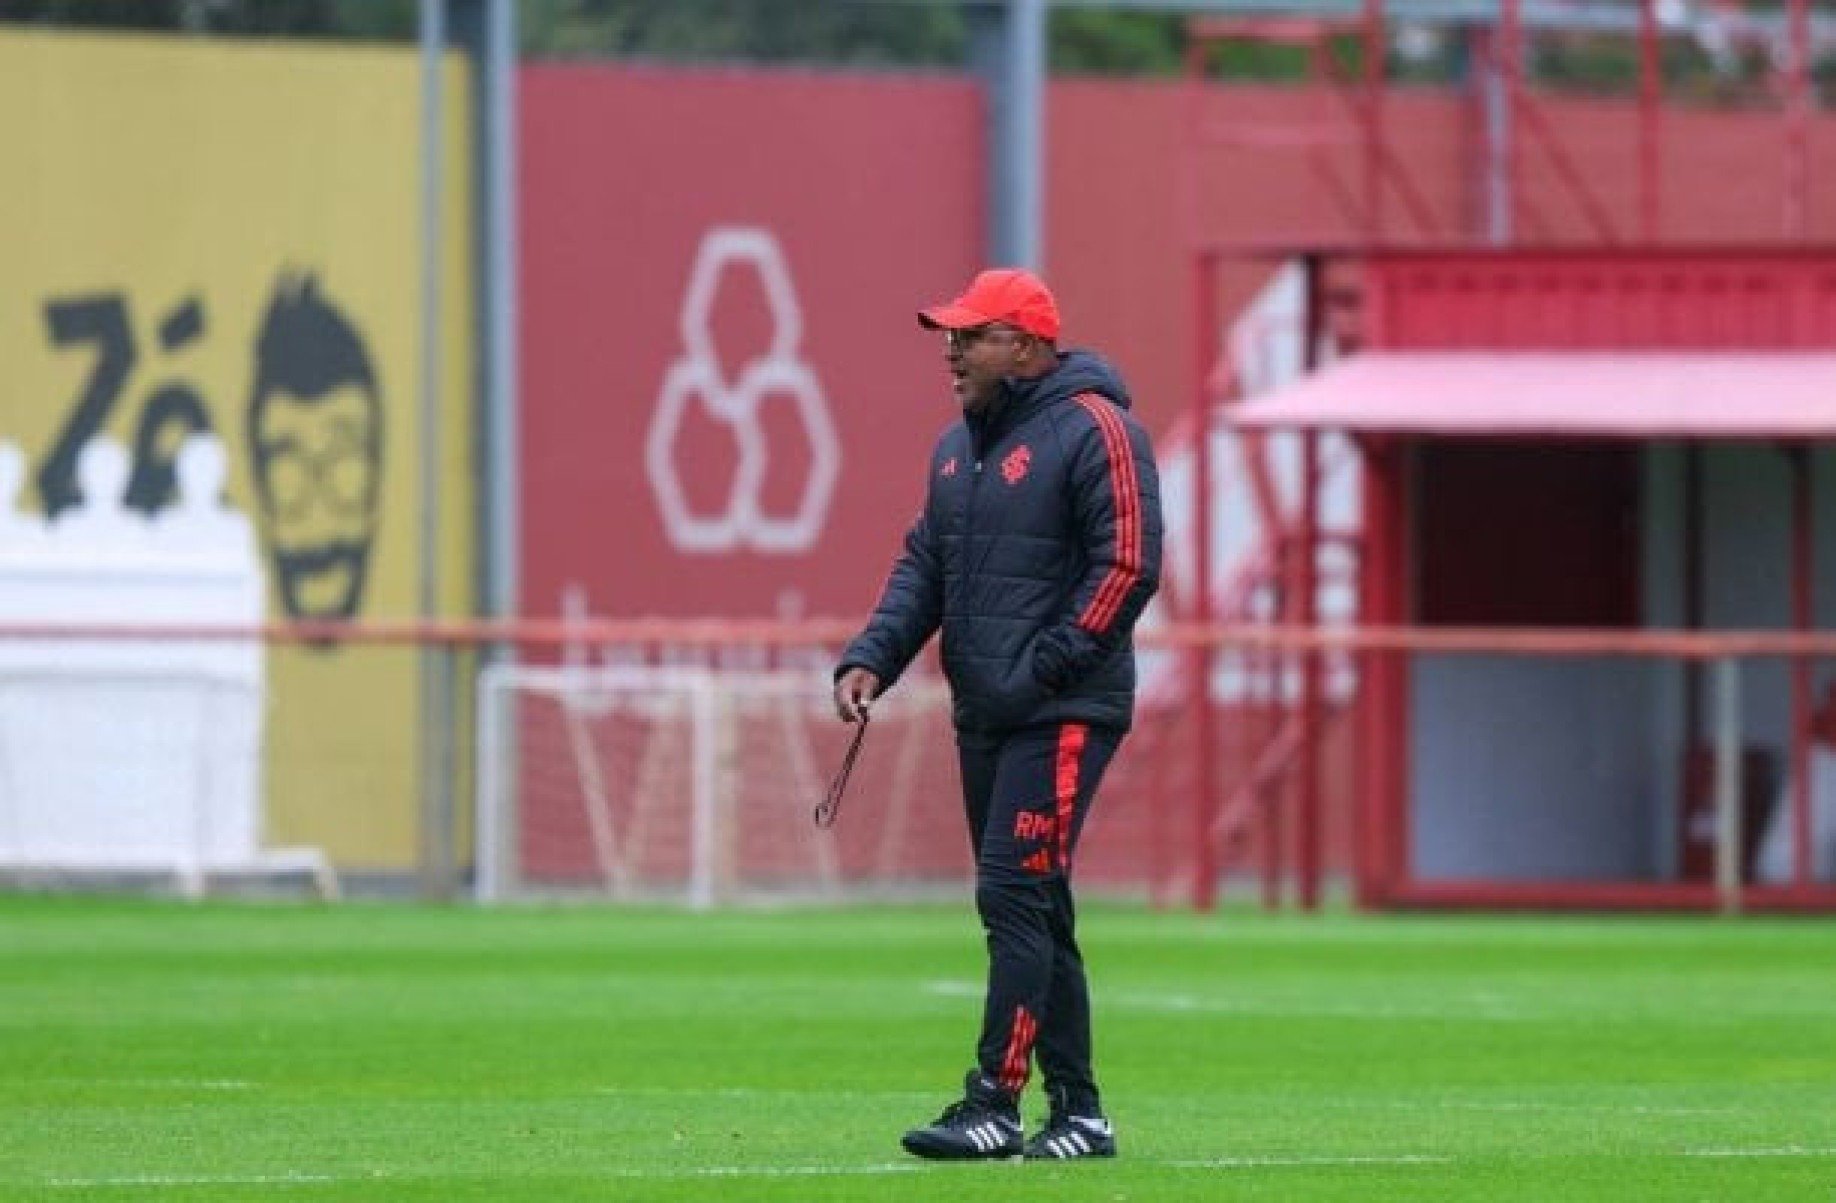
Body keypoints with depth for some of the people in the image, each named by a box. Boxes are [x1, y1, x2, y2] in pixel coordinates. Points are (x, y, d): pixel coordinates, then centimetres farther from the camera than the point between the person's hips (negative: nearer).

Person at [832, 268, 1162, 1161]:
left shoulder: (1093, 432, -10)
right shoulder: (958, 448, 17)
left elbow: (1129, 566, -16)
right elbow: (923, 565, 20)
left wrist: (1044, 668, -17)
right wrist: (870, 659, 4)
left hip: (1063, 716, -9)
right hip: (982, 718, 9)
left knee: (1014, 897, -14)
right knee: (1032, 914, 10)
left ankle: (993, 1105, -15)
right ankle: (1076, 1112, 15)